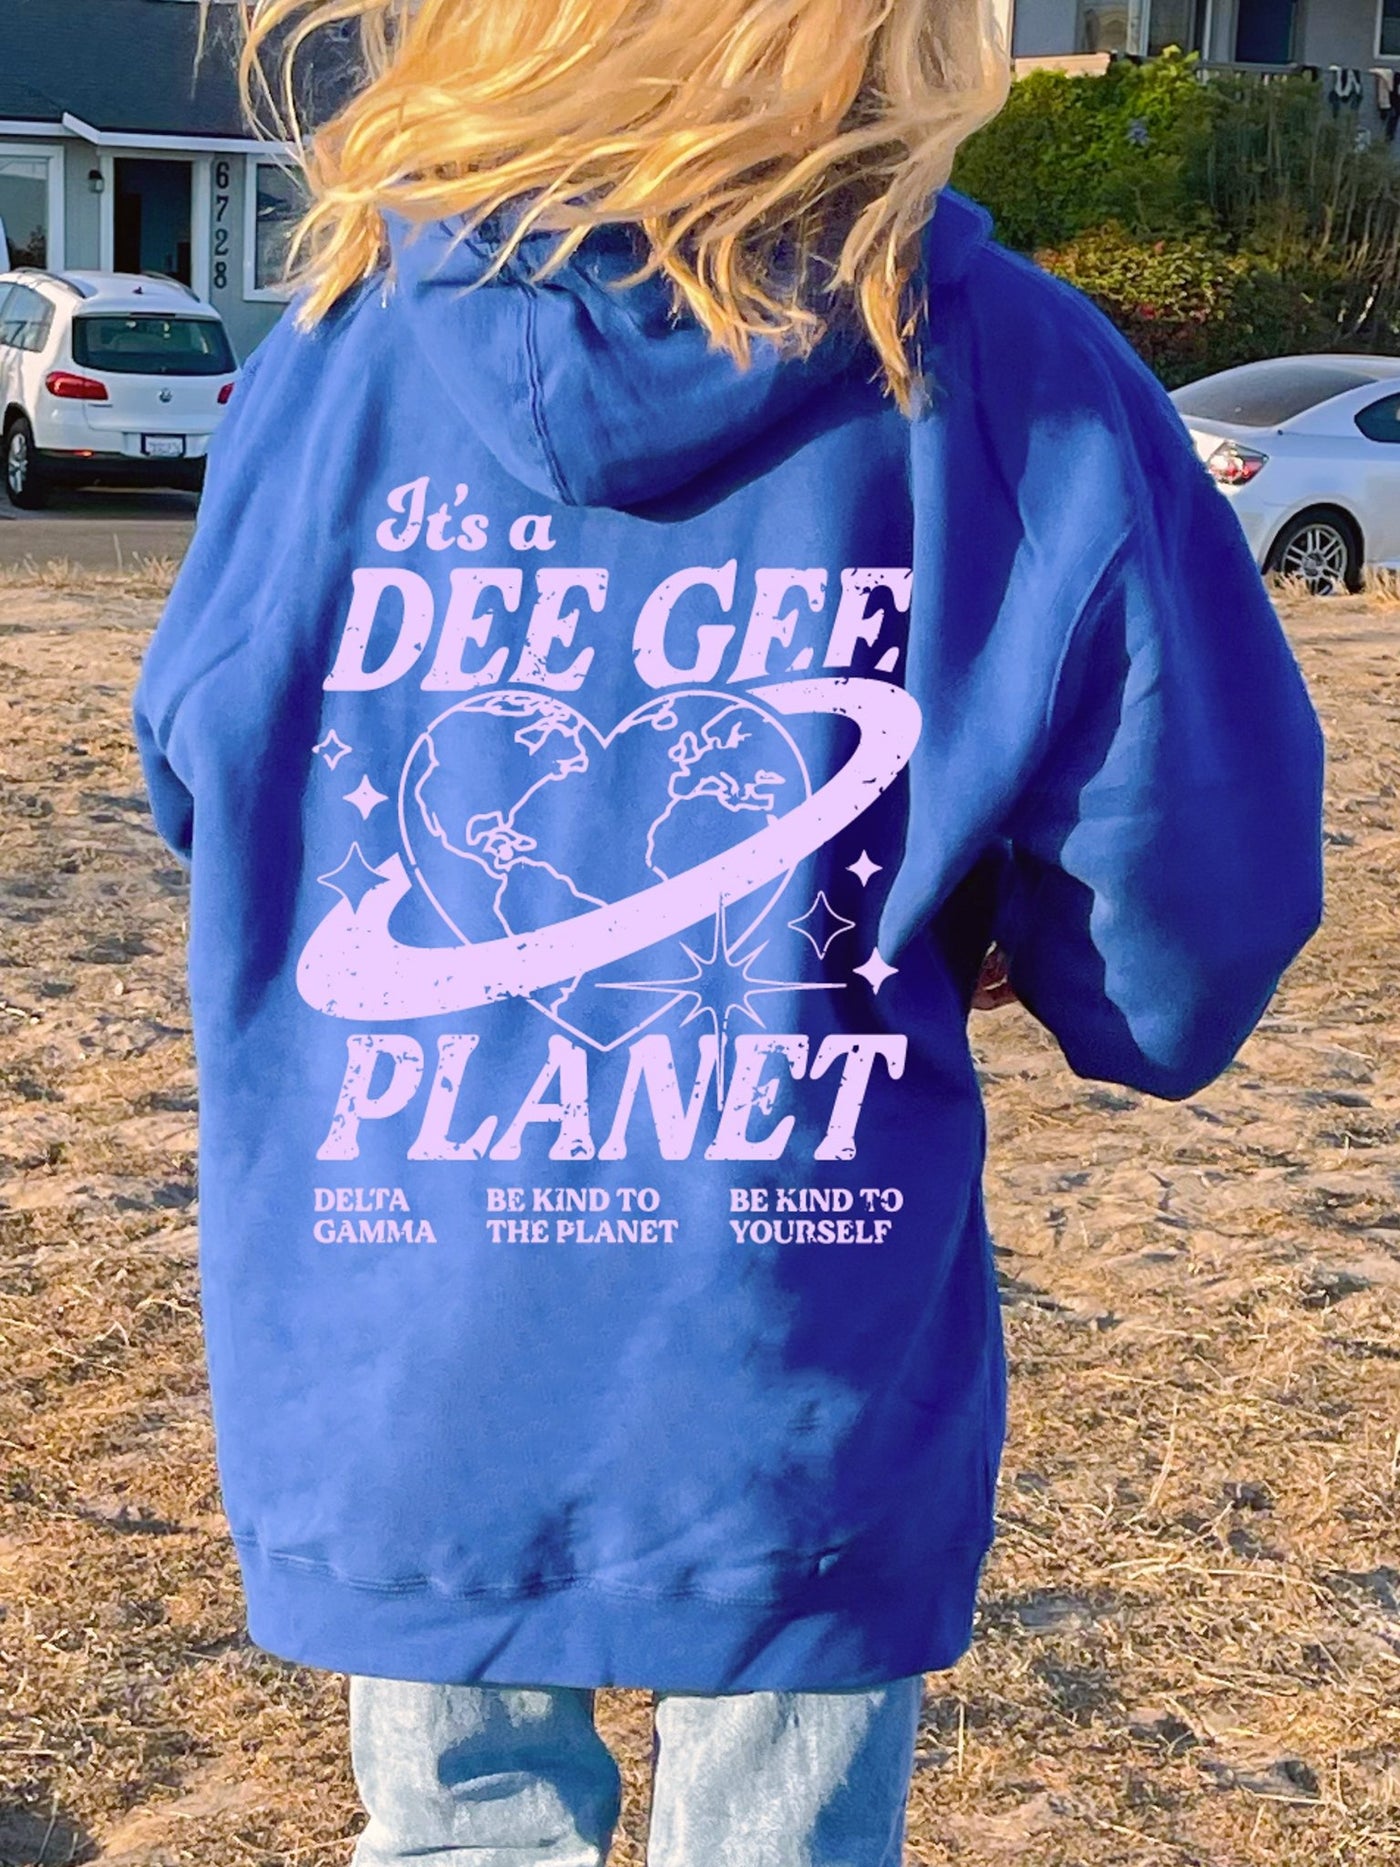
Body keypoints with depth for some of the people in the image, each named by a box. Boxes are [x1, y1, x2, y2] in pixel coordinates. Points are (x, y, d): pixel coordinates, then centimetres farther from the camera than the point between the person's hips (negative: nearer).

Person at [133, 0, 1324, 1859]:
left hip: (387, 1400, 2)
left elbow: (202, 786, 9)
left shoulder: (337, 353, -4)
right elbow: (1198, 889, -12)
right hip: (792, 1413, -1)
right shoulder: (1008, 379, -11)